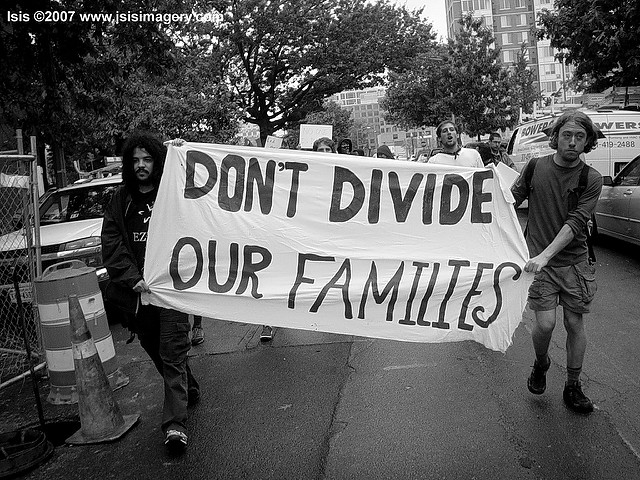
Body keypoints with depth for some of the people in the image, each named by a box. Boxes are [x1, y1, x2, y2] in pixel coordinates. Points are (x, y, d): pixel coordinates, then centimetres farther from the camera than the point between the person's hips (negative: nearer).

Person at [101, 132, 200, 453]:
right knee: (154, 348, 17)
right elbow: (111, 244, 0)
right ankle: (188, 391, 40)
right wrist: (133, 279, -13)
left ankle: (175, 423, -2)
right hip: (139, 291, 5)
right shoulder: (121, 201, 8)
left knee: (172, 353, -6)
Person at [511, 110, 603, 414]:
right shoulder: (536, 167, -1)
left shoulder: (591, 180, -4)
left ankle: (573, 388, 25)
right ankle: (540, 364, 25)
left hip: (575, 262, 1)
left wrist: (546, 254, -26)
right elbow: (512, 200, 9)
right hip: (539, 261, 0)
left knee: (575, 324, 6)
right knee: (545, 323, -9)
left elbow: (575, 223, -15)